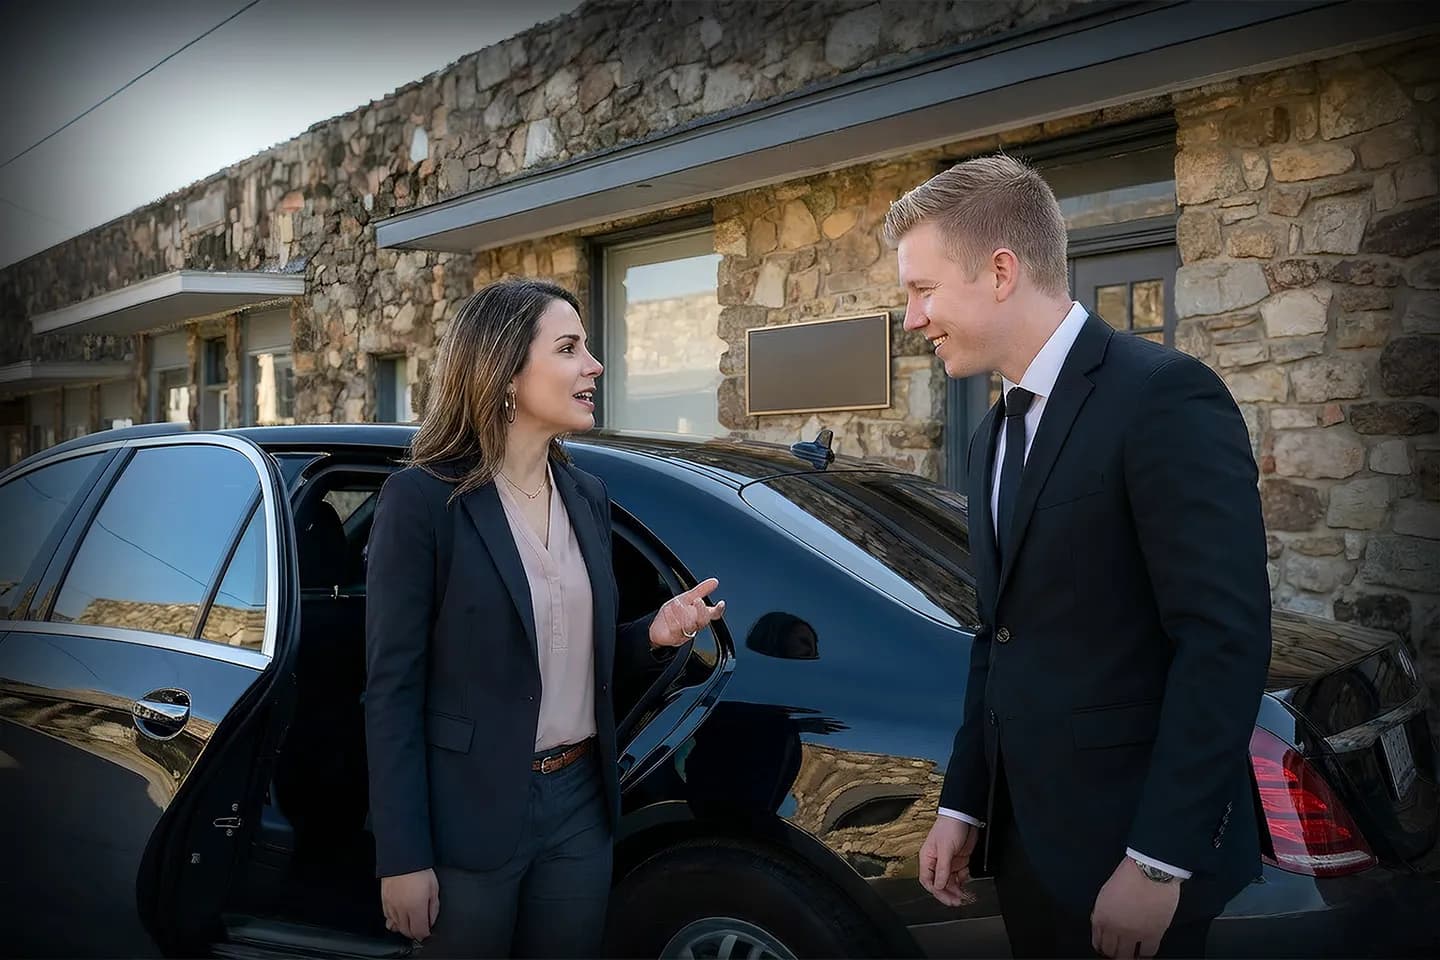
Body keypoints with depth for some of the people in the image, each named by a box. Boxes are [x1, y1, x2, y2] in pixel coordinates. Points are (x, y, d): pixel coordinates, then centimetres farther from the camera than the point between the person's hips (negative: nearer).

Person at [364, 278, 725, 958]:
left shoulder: (587, 495, 6)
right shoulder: (422, 497, -13)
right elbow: (392, 688, -12)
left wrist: (654, 634, -6)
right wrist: (402, 856, -13)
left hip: (580, 802, 6)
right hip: (469, 817, -5)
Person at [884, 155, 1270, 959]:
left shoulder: (1164, 397, -15)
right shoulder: (997, 433, 12)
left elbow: (1226, 639, -19)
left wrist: (1158, 859, -19)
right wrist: (964, 803, 12)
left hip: (1131, 842, -7)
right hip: (1025, 834, 8)